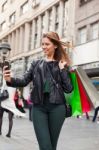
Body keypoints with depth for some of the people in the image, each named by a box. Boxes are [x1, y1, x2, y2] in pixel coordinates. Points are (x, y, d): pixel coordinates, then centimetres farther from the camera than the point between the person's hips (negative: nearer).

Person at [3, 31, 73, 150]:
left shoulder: (62, 65, 7)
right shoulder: (36, 64, 11)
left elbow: (69, 89, 1)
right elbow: (24, 81, 1)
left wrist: (62, 69, -4)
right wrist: (10, 80, -18)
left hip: (57, 107, 0)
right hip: (39, 107, 1)